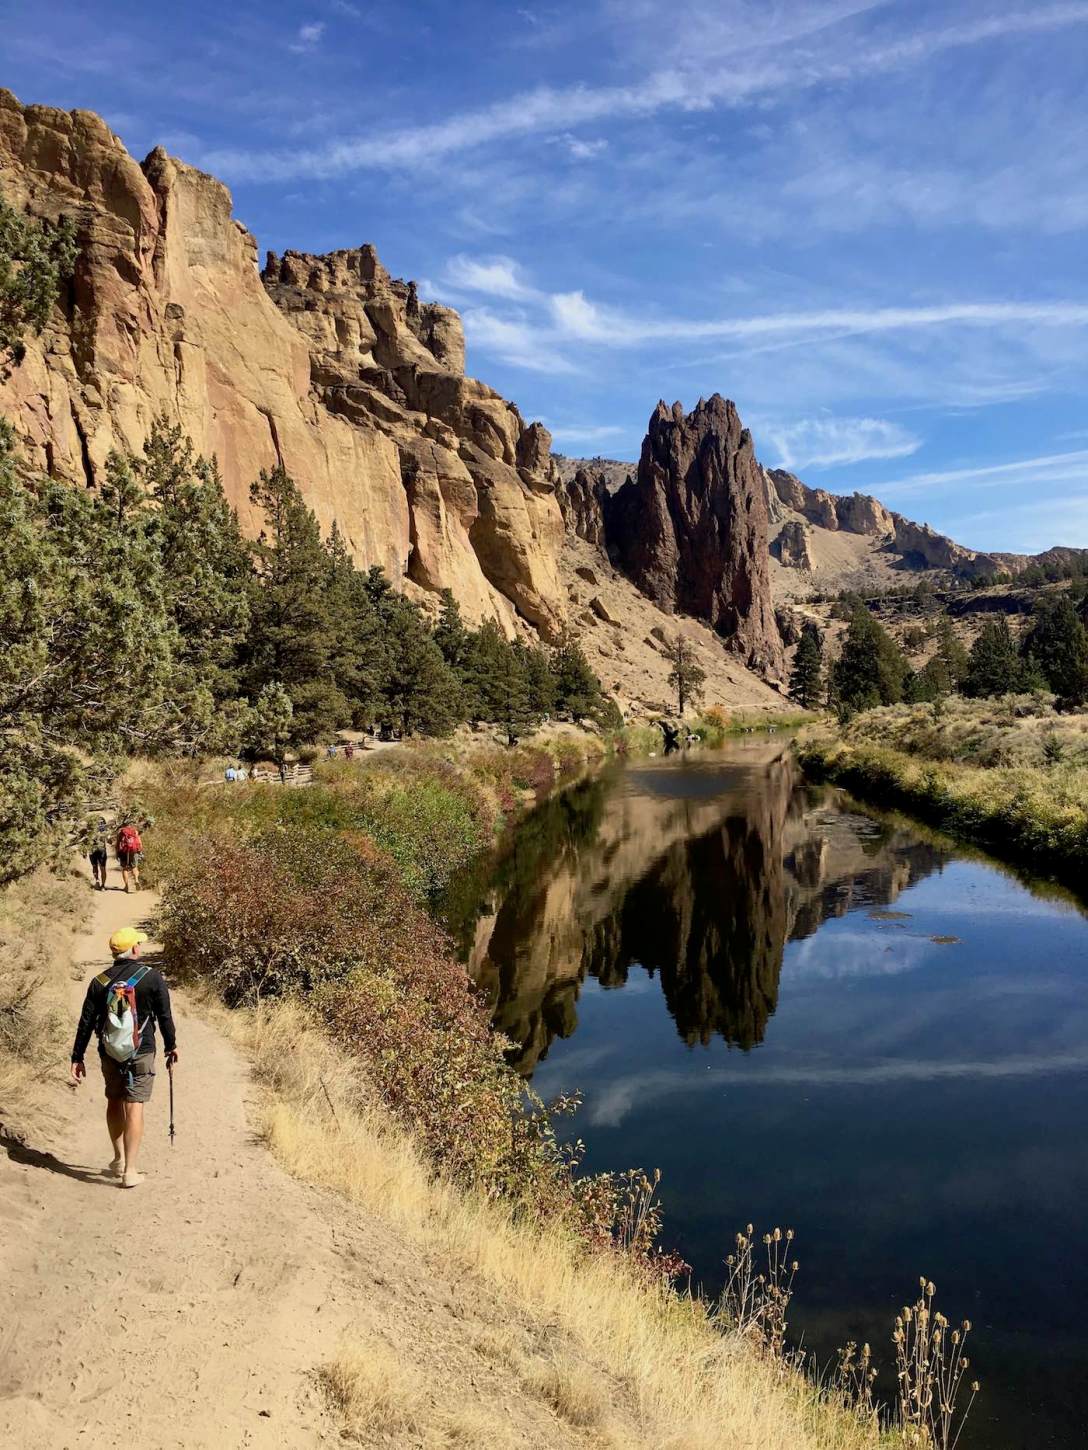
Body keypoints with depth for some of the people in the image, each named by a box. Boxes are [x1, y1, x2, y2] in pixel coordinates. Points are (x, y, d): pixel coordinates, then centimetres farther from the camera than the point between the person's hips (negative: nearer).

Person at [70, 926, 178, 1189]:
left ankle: (118, 1160, 32)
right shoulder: (153, 978, -8)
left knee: (114, 1102, 21)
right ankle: (129, 1171, -1)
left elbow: (86, 1022, 2)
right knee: (134, 1107, -1)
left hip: (109, 1052, 4)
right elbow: (165, 1017, -4)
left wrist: (77, 1057, 8)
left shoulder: (99, 981, 2)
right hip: (141, 1053, -4)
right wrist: (171, 1046, 9)